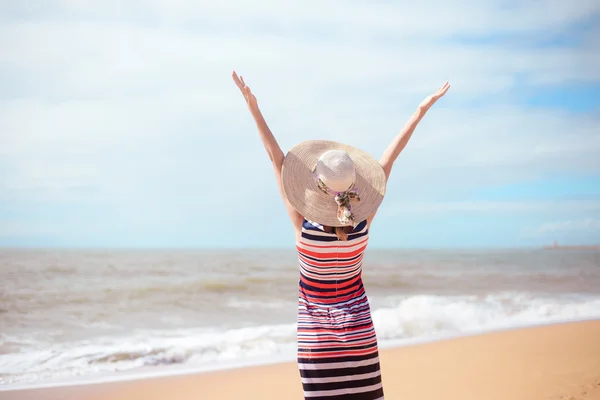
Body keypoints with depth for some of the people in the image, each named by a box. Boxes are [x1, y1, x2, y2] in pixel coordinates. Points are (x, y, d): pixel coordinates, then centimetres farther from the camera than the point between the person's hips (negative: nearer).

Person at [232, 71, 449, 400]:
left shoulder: (303, 223, -20)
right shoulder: (363, 219, -16)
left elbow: (278, 160, -21)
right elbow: (389, 158, -12)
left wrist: (253, 108, -19)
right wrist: (421, 110, -6)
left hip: (314, 325, -1)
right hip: (357, 320, 2)